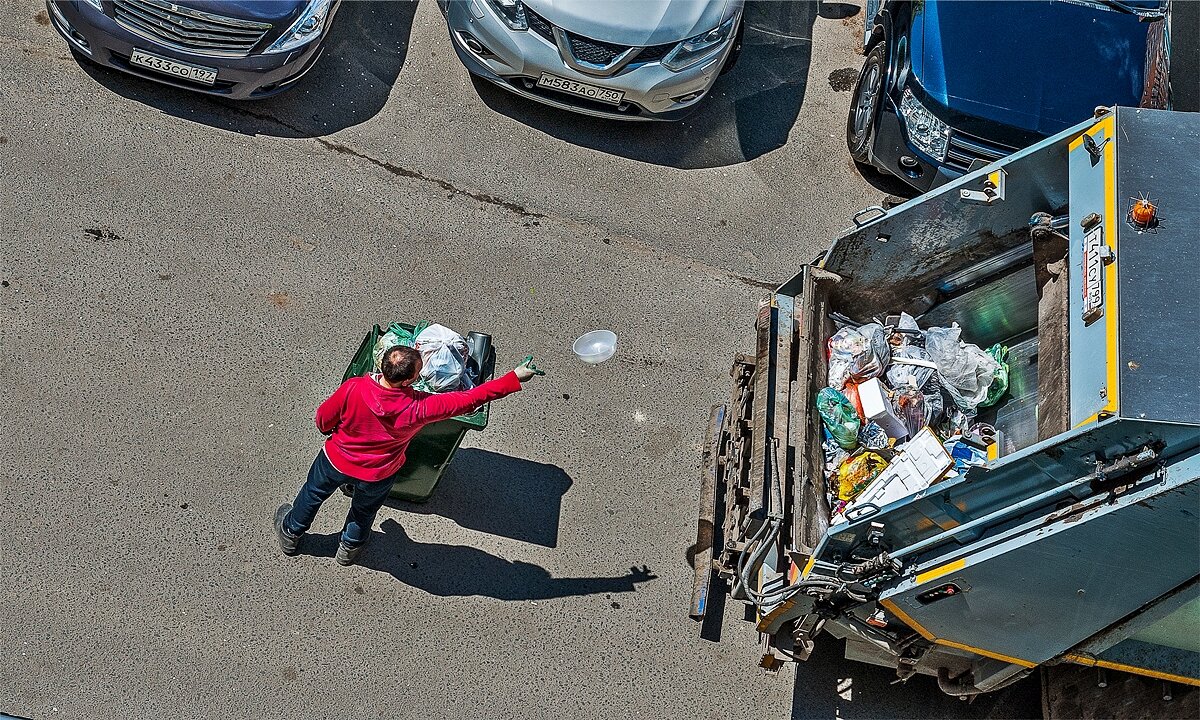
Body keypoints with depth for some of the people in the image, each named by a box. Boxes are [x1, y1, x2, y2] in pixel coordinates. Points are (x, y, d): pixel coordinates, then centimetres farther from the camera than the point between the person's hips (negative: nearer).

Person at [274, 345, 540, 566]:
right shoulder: (418, 409, -39)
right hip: (376, 476, 0)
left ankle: (291, 533, 59)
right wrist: (515, 379, -27)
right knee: (365, 509, 33)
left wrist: (330, 431, 8)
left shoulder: (354, 388, -37)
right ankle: (349, 548, 61)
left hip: (336, 460, 0)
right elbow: (470, 399, -32)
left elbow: (324, 419, -17)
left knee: (313, 494, 31)